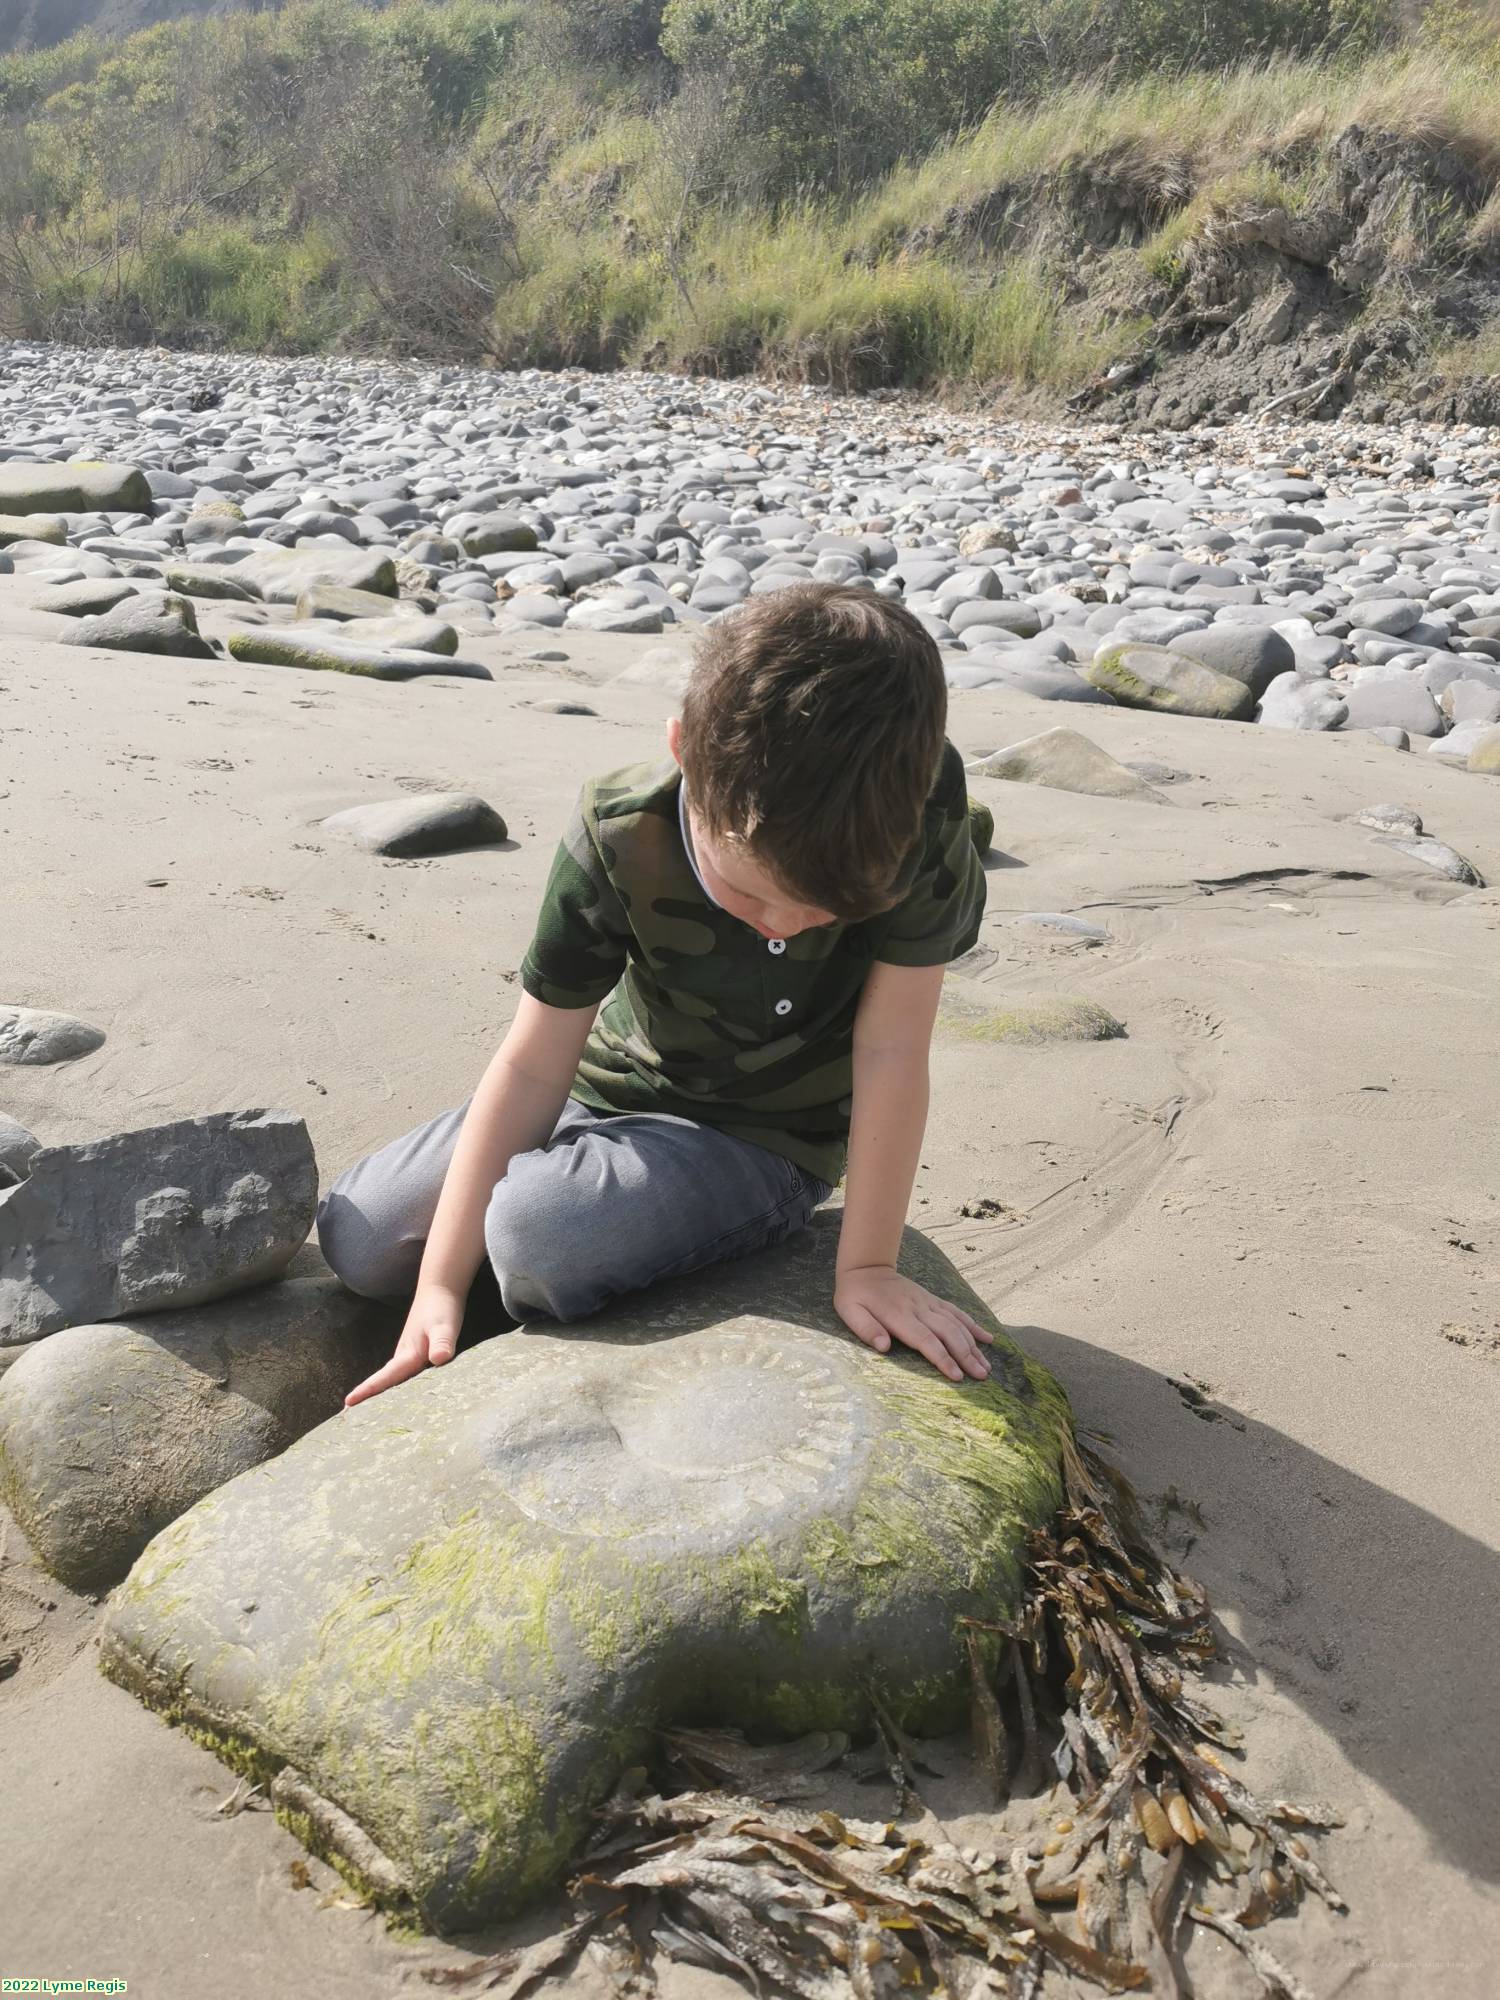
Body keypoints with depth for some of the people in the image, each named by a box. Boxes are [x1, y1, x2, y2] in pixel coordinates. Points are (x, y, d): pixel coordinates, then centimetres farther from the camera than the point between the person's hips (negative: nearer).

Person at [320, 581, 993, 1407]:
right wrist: (442, 1286, -20)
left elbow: (890, 1052, -24)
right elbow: (535, 1064, -20)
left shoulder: (919, 809, -31)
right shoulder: (618, 839, -26)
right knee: (356, 1240, 2)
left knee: (535, 1232, -31)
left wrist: (867, 1267, -20)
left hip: (766, 1138, -2)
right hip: (615, 1089, 3)